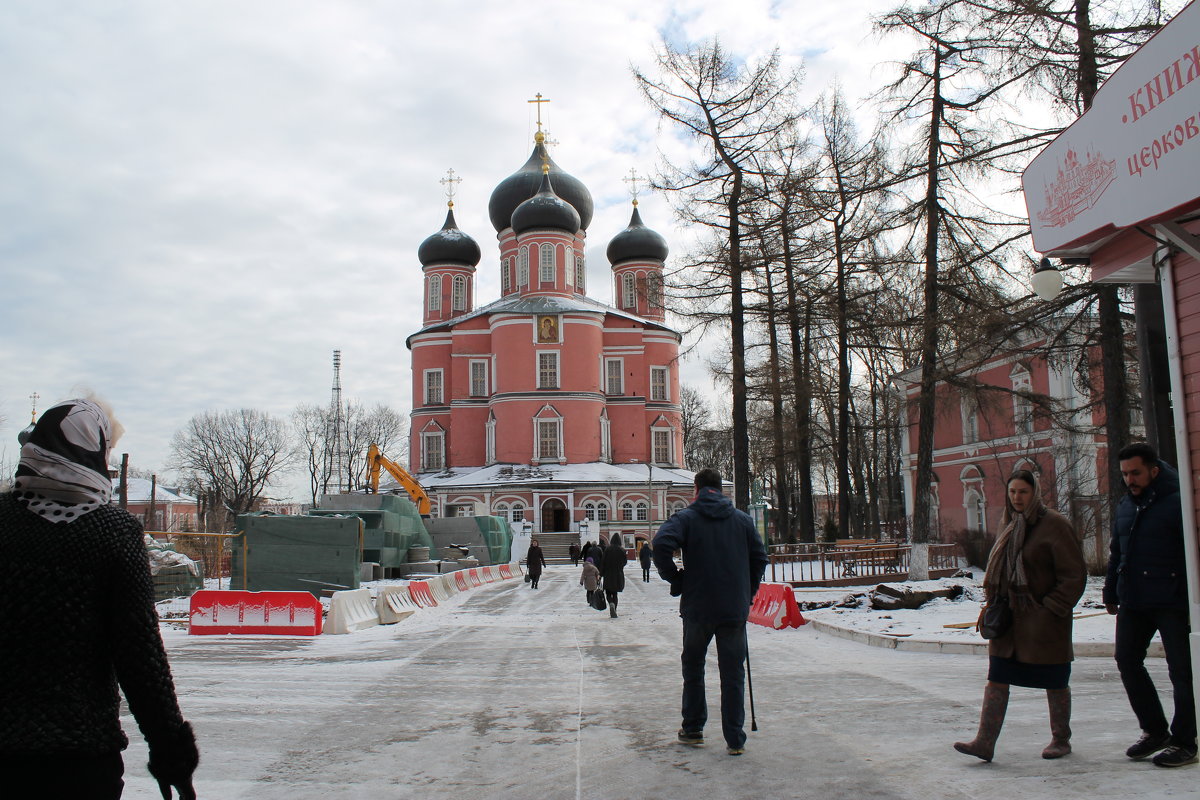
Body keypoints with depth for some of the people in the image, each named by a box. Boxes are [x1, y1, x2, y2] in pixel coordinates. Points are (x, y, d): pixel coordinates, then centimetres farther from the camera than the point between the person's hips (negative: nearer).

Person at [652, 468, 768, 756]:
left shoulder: (686, 517, -4)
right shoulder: (742, 519, 6)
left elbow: (662, 545, -20)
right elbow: (759, 557, 6)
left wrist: (675, 579, -6)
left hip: (697, 606, -1)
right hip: (735, 609, 2)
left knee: (693, 669, 16)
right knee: (733, 674, 6)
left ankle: (693, 730, 24)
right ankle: (735, 741, 6)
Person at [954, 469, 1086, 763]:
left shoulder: (1054, 524, -10)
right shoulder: (1008, 524, 11)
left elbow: (1074, 574, -11)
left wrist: (1052, 607, -15)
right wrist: (993, 603, 9)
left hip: (1044, 618, -6)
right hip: (1009, 617, 6)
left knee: (1054, 681, 9)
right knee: (996, 678, 0)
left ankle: (1061, 739, 27)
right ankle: (985, 741, 0)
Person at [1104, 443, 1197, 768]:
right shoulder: (1125, 505, 13)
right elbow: (1116, 553, 20)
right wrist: (1111, 593, 18)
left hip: (1171, 602, -7)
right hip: (1133, 602, 7)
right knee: (1127, 661, 8)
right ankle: (1155, 731, 22)